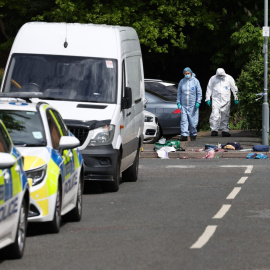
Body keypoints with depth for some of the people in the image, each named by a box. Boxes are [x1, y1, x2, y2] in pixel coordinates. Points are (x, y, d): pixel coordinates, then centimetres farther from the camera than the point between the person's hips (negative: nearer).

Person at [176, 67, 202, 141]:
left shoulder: (195, 81, 0)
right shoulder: (182, 81, 7)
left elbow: (199, 92, 1)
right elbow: (179, 93, 12)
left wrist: (198, 102, -8)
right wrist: (178, 102, 4)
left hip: (193, 105, -2)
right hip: (184, 105, 2)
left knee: (193, 121, 2)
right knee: (184, 120, -7)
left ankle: (193, 134, 15)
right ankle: (184, 135, -10)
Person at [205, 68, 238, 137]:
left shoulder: (229, 78, 2)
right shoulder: (213, 79, 2)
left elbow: (234, 89, 10)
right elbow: (209, 89, 10)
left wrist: (236, 98, 11)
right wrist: (208, 98, 6)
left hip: (225, 100, 1)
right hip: (216, 100, -1)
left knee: (225, 116, 5)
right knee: (215, 115, -15)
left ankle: (225, 131, 11)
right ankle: (214, 130, -15)